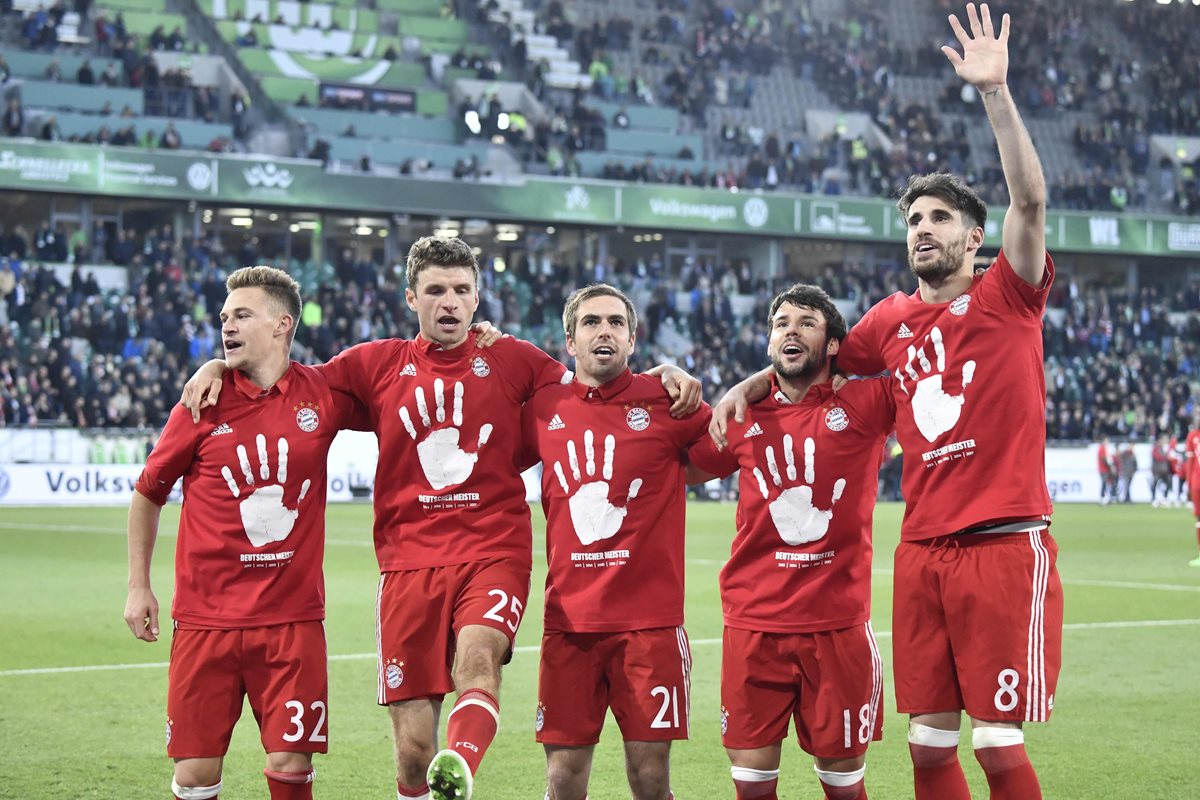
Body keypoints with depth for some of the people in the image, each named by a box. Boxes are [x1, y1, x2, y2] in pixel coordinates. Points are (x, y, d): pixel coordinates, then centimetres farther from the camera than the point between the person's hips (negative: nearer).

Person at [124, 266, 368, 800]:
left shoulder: (323, 395, 1)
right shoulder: (204, 405, 0)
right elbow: (148, 493, 13)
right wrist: (138, 586, 10)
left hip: (293, 619, 0)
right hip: (205, 618, 0)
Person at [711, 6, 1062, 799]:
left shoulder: (1007, 298, -1)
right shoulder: (894, 320, 13)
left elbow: (1031, 199, -16)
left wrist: (996, 92, -21)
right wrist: (750, 385, 17)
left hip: (1005, 546, -5)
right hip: (922, 550, 5)